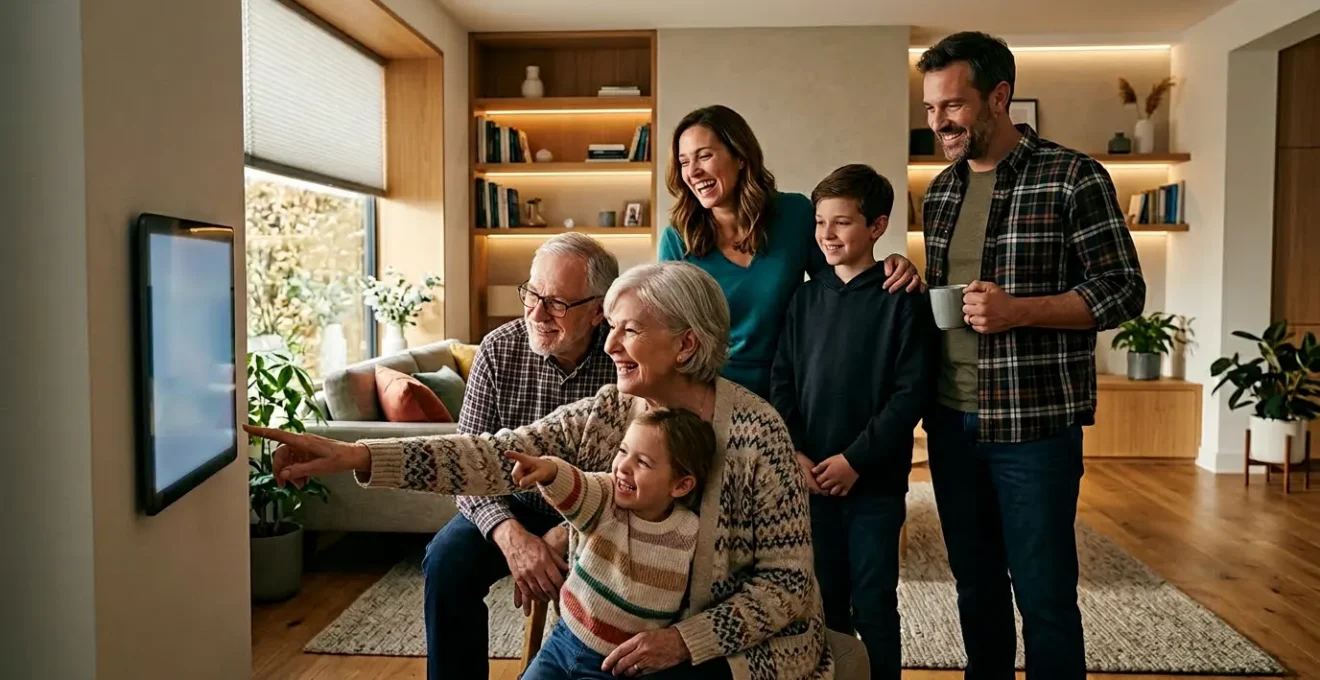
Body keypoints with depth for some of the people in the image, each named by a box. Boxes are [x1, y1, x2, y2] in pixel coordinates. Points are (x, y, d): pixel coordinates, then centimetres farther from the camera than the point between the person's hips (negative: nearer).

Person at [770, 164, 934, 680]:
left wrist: (855, 458, -14)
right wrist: (794, 452, -7)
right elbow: (781, 380, 5)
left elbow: (911, 392, -10)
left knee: (873, 601, 6)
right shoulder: (805, 299, 6)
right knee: (824, 597, 14)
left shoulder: (902, 300, -5)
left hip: (874, 481, -3)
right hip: (811, 477, 4)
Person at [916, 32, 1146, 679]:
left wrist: (1018, 310, -21)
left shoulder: (1073, 177, -7)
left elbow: (1123, 291, -9)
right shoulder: (941, 189, 11)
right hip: (950, 420, 6)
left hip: (1033, 423, -5)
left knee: (1044, 595, 4)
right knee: (975, 584, 17)